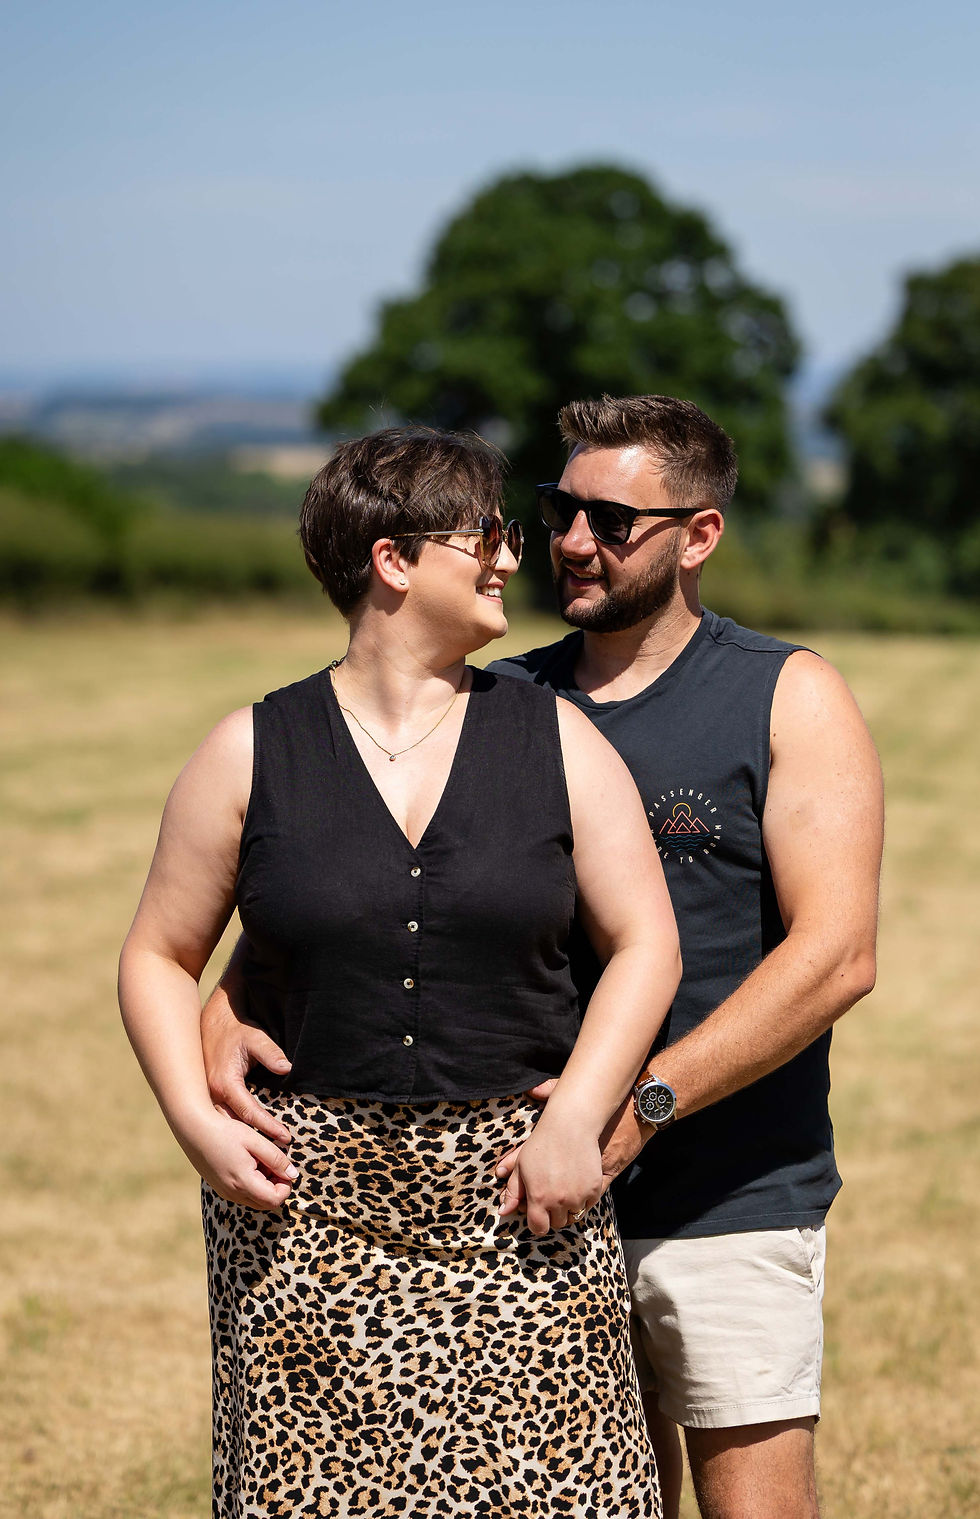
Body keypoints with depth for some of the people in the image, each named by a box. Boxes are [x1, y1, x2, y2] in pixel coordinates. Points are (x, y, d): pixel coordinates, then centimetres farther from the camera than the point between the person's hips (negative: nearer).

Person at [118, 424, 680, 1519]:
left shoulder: (556, 740, 6)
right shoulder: (252, 752, 4)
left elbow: (644, 945, 5)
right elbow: (159, 956, 8)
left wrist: (573, 1123, -7)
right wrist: (198, 1122, -6)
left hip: (516, 1190, 1)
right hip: (312, 1199, 0)